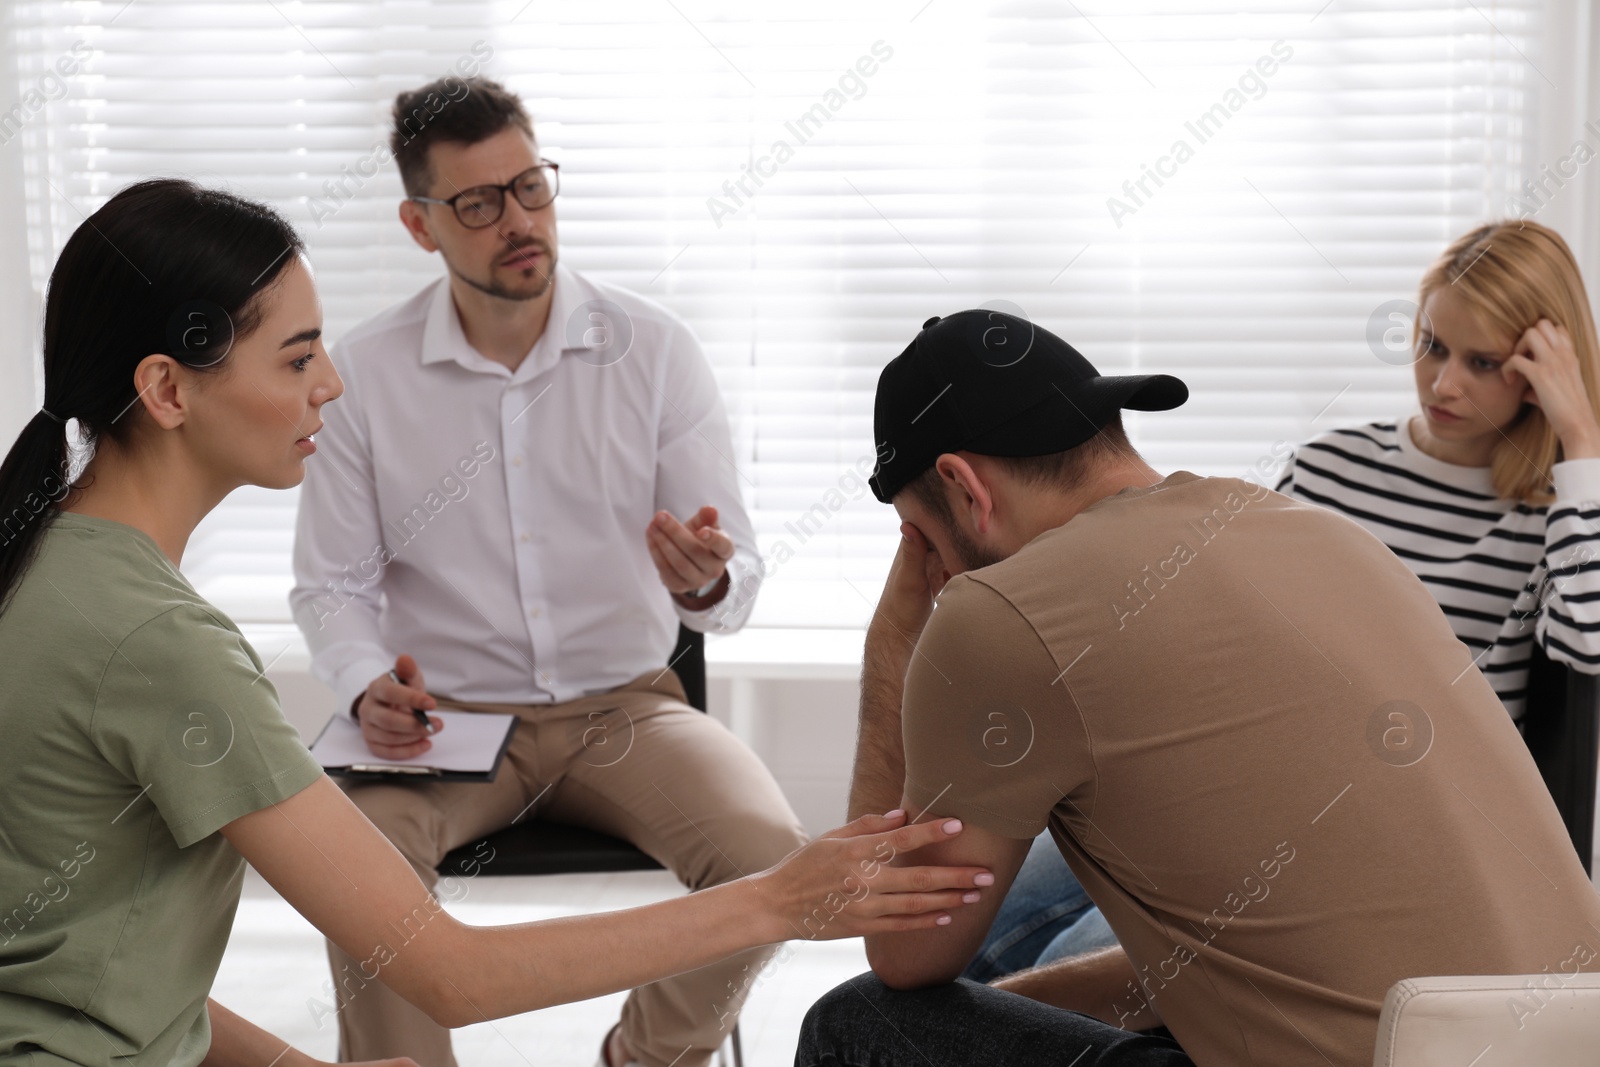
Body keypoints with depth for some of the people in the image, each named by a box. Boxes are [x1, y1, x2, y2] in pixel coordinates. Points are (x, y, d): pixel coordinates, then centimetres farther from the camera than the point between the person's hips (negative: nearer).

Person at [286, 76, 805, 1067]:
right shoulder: (364, 372, -3)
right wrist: (369, 688, -18)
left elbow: (739, 582, -4)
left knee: (771, 853, -25)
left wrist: (707, 581, -28)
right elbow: (332, 585, 4)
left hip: (625, 705, 1)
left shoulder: (655, 348, -4)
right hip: (445, 716, -1)